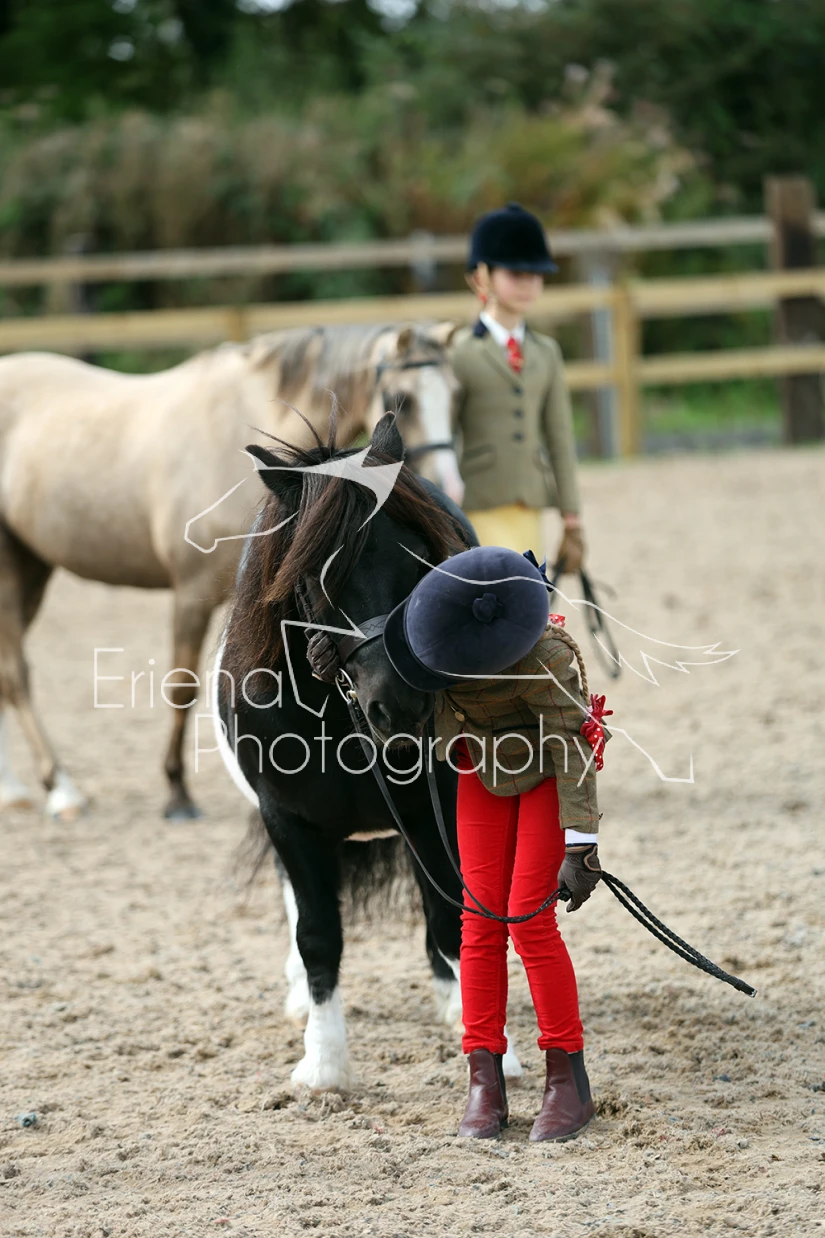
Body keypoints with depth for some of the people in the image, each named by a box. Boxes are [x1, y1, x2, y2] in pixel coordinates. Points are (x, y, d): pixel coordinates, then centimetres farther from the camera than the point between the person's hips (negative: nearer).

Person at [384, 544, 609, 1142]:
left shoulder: (542, 658, -36)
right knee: (481, 921, -2)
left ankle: (569, 1081, -2)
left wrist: (581, 846, -31)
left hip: (546, 772, -5)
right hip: (484, 768, 6)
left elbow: (574, 749, -29)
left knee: (530, 919, -13)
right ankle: (485, 1085, 0)